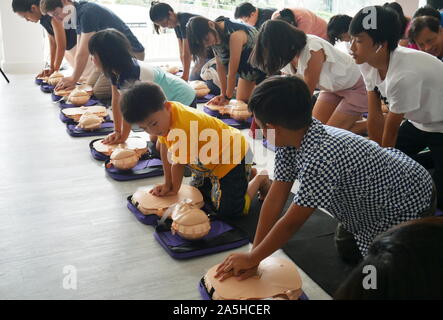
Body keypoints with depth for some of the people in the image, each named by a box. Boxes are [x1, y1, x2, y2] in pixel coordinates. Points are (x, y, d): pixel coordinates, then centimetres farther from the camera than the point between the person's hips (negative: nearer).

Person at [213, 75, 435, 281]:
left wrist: (251, 258, -13)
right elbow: (275, 199, -11)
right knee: (347, 250, 23)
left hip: (411, 205, -7)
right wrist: (252, 258, -8)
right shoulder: (292, 137, -15)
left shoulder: (321, 160, -41)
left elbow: (291, 223, -29)